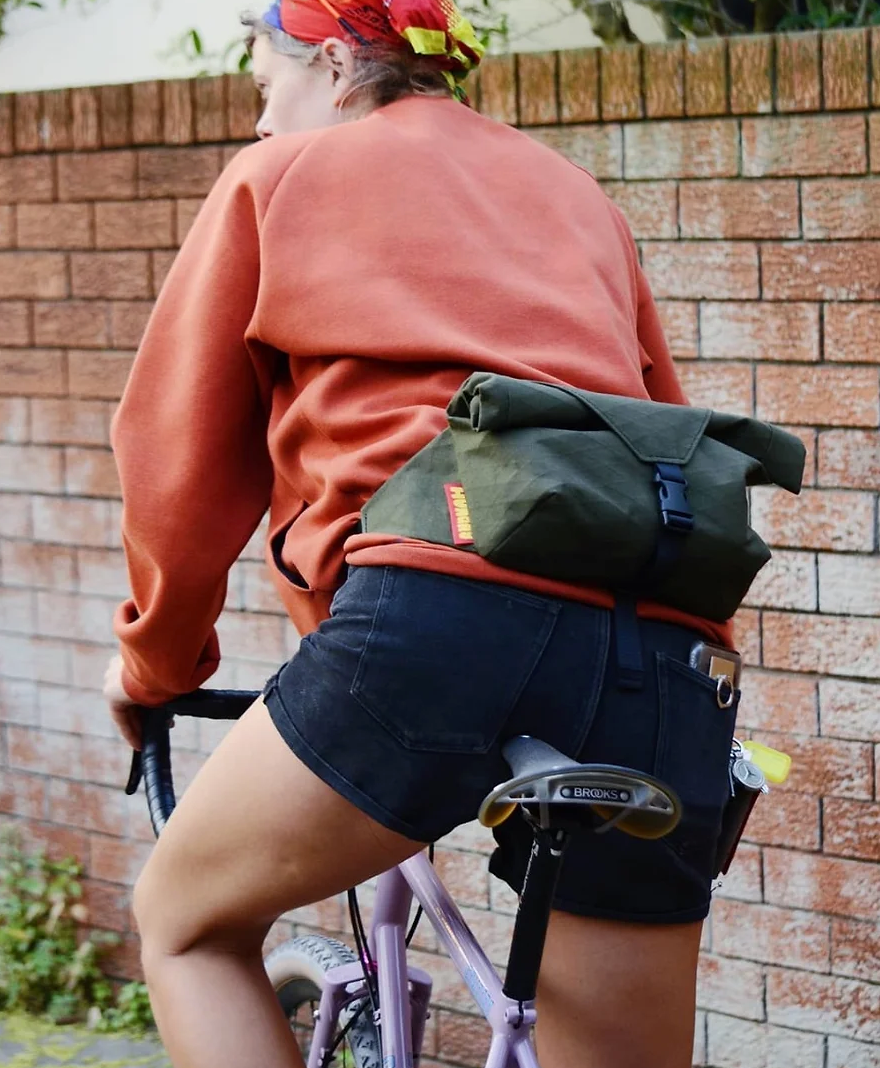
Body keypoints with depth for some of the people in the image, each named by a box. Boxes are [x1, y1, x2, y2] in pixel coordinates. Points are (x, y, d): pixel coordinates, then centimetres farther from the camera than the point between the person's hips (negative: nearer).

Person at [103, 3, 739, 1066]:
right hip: (665, 660, 5)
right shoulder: (575, 194, 32)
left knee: (184, 920, 18)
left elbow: (179, 456, 20)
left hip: (444, 609, -5)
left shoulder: (277, 177, 18)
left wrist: (154, 660, 34)